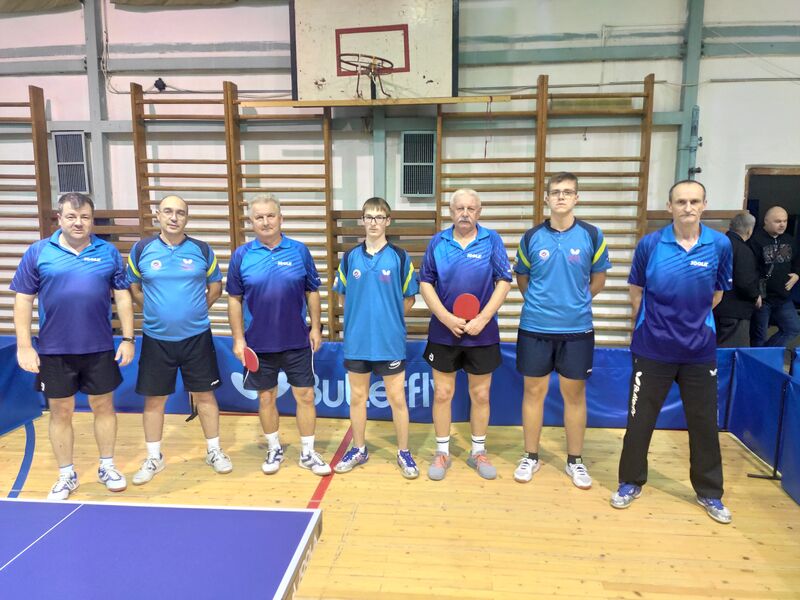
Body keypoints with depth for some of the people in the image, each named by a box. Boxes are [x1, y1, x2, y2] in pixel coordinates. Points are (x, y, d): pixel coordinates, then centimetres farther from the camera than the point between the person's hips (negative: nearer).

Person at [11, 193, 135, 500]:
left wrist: (128, 338, -1)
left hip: (100, 349, 1)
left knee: (103, 407, 11)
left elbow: (122, 297, 4)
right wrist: (24, 345, -5)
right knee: (61, 412, 10)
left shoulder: (108, 252, 2)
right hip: (54, 352, 0)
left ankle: (107, 467, 28)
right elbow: (23, 300, 0)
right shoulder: (38, 252, -1)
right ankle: (66, 476, 26)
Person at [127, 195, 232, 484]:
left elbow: (216, 285, 11)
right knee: (154, 399, 9)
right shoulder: (141, 249, -1)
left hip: (197, 336, 0)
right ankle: (154, 458, 26)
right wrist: (156, 310, 3)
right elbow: (133, 287, 11)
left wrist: (197, 309, 4)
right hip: (156, 338, 1)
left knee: (204, 395, 8)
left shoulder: (202, 249, -1)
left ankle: (213, 451, 24)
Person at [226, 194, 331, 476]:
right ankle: (274, 449, 32)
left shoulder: (299, 251, -1)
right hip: (259, 344, 0)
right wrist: (238, 339, -2)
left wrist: (316, 328, 0)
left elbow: (312, 293, 5)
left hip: (297, 341, 0)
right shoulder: (241, 255, -2)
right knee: (266, 398, 12)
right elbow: (234, 300, 2)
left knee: (305, 395, 6)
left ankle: (308, 453, 22)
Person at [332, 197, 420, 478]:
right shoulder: (350, 257, 4)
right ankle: (359, 450, 30)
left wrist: (388, 318, 2)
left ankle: (404, 453, 22)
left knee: (397, 398, 6)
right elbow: (343, 295, 13)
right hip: (356, 341, 3)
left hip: (390, 342, -2)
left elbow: (409, 299, 2)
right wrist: (361, 317, 6)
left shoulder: (400, 257, -4)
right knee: (357, 397, 13)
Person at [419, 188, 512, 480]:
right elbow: (425, 283, 0)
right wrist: (447, 318, -11)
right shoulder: (438, 242, 0)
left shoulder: (492, 241, -3)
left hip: (482, 333, 0)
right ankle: (442, 453, 25)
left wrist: (482, 319, -13)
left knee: (480, 395, 11)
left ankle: (478, 452, 29)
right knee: (442, 394, 8)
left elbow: (503, 282, -5)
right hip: (443, 332, 1)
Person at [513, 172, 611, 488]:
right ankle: (531, 456, 24)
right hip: (534, 328, 1)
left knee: (574, 393, 9)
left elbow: (598, 279, 9)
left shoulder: (592, 235, -2)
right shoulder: (531, 237, 0)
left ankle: (575, 460, 25)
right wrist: (540, 302, 7)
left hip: (577, 329, 0)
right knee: (534, 391, 8)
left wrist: (574, 301, 8)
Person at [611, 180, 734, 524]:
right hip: (653, 349, -1)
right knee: (640, 419, 9)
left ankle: (709, 492, 30)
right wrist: (655, 324, 9)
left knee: (704, 423, 11)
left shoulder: (720, 245, -5)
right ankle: (631, 483, 27)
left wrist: (692, 322, 12)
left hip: (700, 351, 1)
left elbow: (716, 295, 10)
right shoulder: (649, 244, -8)